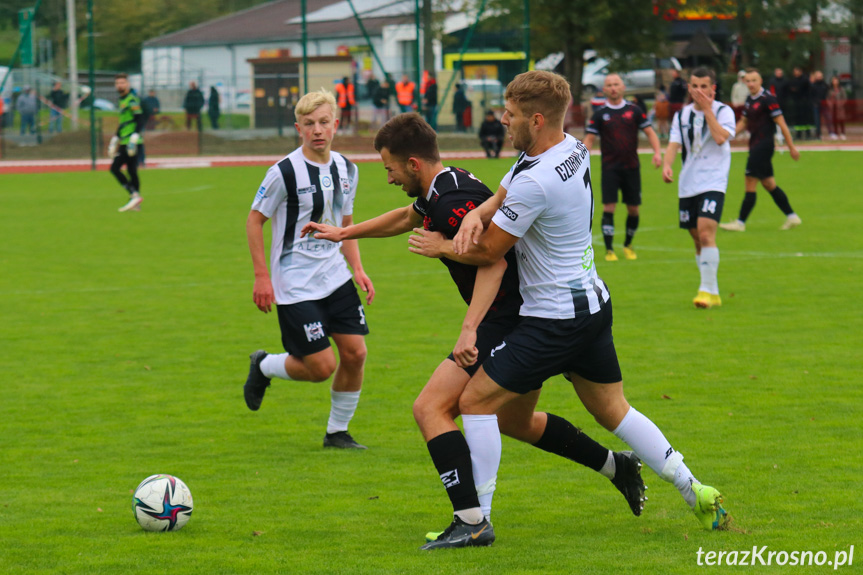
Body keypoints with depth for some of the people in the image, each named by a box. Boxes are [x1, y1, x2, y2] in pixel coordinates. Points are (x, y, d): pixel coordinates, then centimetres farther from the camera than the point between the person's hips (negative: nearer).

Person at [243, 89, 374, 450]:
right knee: (321, 366, -9)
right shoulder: (285, 172, -14)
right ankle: (263, 367, 21)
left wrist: (357, 269, 7)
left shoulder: (346, 169, 5)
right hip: (295, 285, -6)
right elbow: (255, 219, -7)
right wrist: (261, 276, -11)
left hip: (336, 279, 6)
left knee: (355, 353, -2)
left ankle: (337, 432, 15)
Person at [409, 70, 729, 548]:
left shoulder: (536, 182, -25)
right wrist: (476, 214, -13)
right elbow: (502, 197, 9)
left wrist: (442, 247, 3)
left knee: (476, 399, -5)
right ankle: (697, 494, 19)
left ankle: (475, 520, -2)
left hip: (554, 320, -10)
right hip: (593, 303, 10)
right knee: (612, 410, 19)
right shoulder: (572, 150, 3)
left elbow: (489, 251, -14)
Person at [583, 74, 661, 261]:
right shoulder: (600, 114, 2)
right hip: (610, 167, -1)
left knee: (633, 209, 4)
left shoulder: (634, 110, 4)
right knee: (609, 207, -10)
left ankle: (628, 245, 25)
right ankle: (609, 250, -5)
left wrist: (657, 152, -8)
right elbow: (589, 138, 3)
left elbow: (649, 132, 7)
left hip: (631, 166, 1)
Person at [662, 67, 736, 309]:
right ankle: (713, 294, 19)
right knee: (698, 240, 9)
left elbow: (721, 137, -20)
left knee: (706, 234, -20)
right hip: (687, 186, 5)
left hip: (713, 183, -5)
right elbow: (673, 144, 1)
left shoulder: (723, 111, -3)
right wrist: (667, 165, -18)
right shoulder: (682, 115, 10)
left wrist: (707, 109, -15)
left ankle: (707, 290, -19)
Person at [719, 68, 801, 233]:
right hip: (755, 145, 9)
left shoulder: (768, 99, -14)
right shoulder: (750, 100, 12)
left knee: (751, 182, -8)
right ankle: (792, 216, 20)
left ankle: (741, 222, -4)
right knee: (768, 184, 12)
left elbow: (782, 124, -13)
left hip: (764, 144, -9)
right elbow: (744, 122, 24)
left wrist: (791, 147, -13)